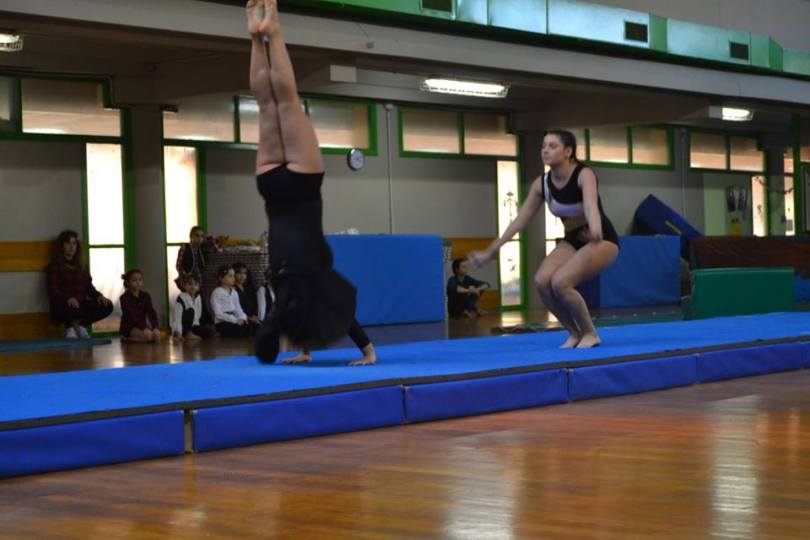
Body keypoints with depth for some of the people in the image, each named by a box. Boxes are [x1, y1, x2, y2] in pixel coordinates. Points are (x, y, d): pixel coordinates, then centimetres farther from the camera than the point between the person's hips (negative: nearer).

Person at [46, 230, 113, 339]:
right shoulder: (54, 266, 0)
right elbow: (53, 291, -12)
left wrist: (99, 296, -9)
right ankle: (69, 326, -4)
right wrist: (68, 298, -32)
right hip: (62, 307, -5)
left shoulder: (81, 266, 18)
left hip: (81, 305, 5)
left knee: (107, 306, -20)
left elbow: (89, 287, 14)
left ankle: (80, 325, 0)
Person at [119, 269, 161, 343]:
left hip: (142, 325, 7)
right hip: (129, 327, -7)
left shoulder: (145, 296, 8)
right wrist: (144, 328, -32)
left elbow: (151, 313, -3)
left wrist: (155, 327, -21)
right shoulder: (125, 298, -9)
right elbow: (132, 315, -21)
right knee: (148, 335, -32)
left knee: (156, 333, -22)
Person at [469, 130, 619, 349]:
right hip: (572, 240, 6)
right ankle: (575, 333, 0)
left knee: (560, 282, -27)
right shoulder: (541, 183, -6)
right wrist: (490, 251, -3)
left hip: (602, 240, -6)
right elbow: (520, 220, -1)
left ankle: (590, 333, -6)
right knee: (542, 281, -18)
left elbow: (591, 205, -44)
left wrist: (595, 231, -66)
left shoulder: (584, 175, -23)